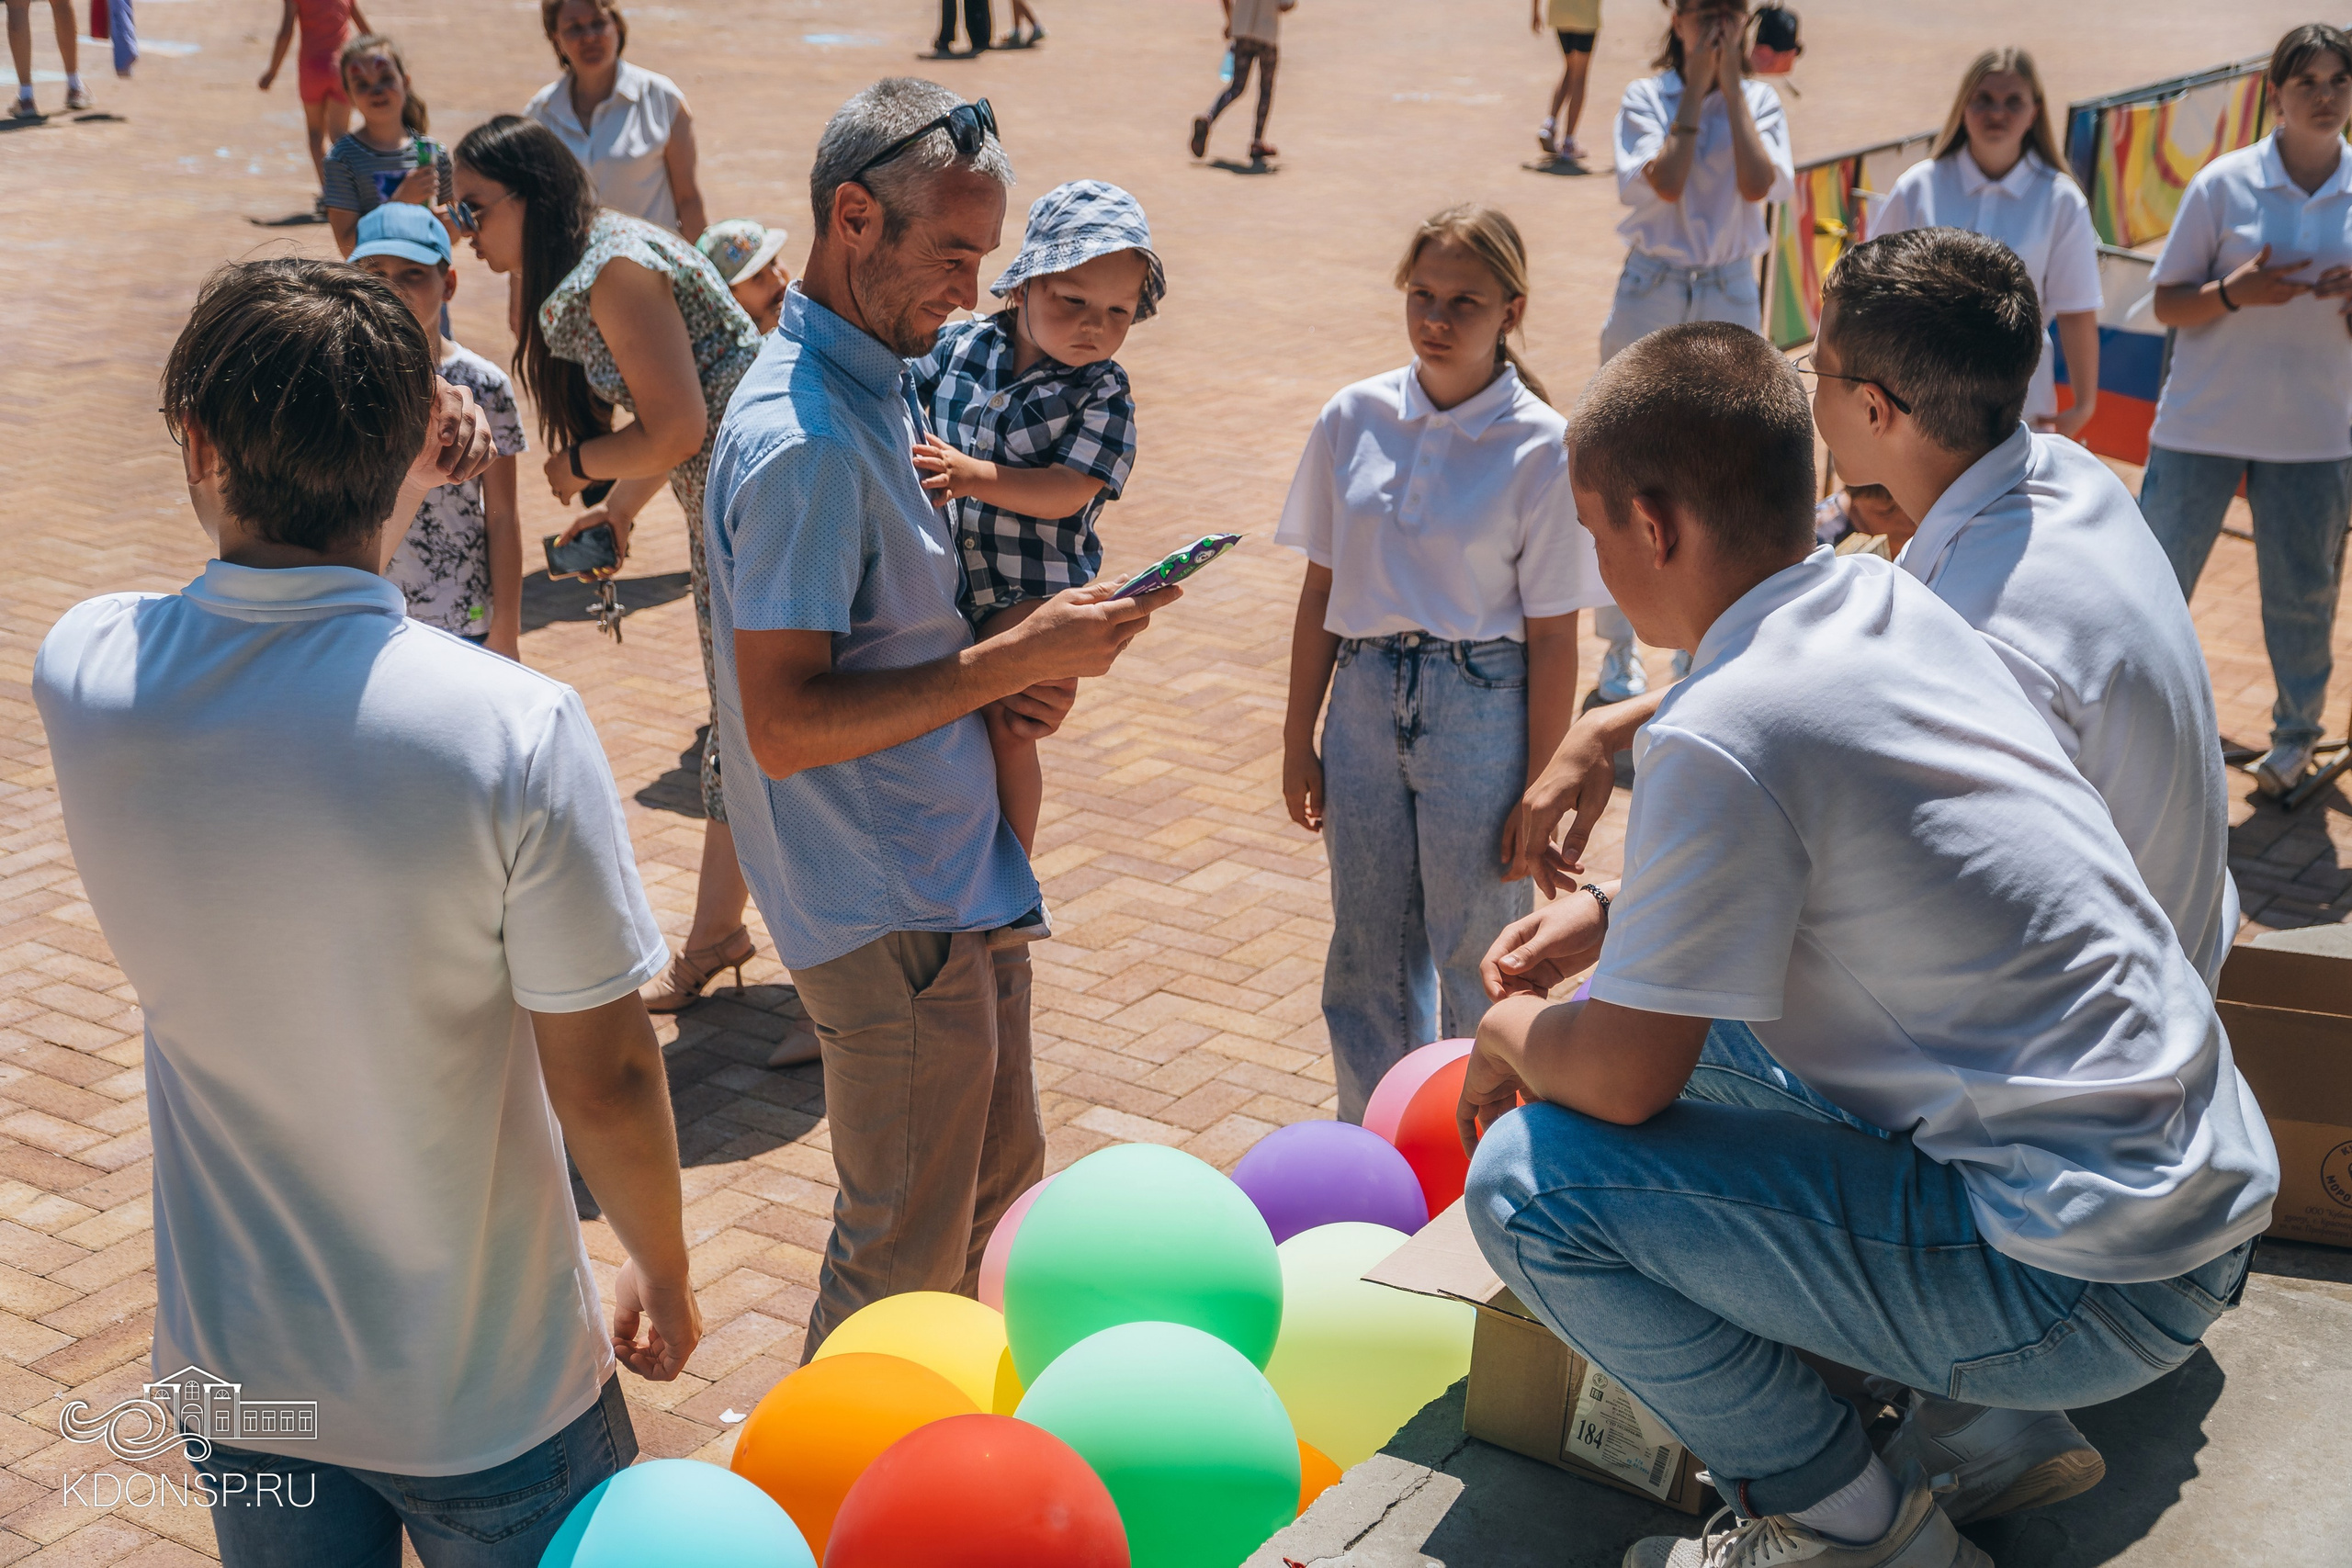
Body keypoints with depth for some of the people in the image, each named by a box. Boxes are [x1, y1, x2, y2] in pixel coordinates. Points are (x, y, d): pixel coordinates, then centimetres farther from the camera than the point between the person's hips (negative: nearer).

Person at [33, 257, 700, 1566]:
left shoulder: (84, 675, -14)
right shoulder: (517, 731, -27)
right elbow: (604, 1080, -17)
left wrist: (404, 485, -1)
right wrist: (665, 1275, 0)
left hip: (237, 1366, 4)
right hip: (485, 1395, -3)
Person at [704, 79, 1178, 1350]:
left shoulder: (874, 386, 9)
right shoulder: (803, 442, -23)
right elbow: (783, 724, -27)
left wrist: (1007, 681, 1)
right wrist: (1010, 662, -24)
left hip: (951, 880, 10)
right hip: (886, 911, -10)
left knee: (999, 1185, 22)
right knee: (905, 1257, 3)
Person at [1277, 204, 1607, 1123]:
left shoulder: (1540, 446, -9)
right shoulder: (1355, 419, 2)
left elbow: (1552, 638, -7)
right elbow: (1322, 590, 8)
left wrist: (1540, 793, -8)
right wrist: (1299, 739, 8)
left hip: (1481, 706, -3)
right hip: (1366, 700, 4)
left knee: (1478, 960, 7)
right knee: (1367, 956, 12)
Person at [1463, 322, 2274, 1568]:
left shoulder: (1723, 739, -21)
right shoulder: (1895, 604, 5)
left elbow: (1620, 1079, -15)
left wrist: (1512, 1031, 6)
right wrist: (1614, 913, 18)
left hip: (2093, 1284, -9)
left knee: (1529, 1185, -12)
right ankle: (1985, 1416, 21)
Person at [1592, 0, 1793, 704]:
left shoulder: (1760, 100, 3)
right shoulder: (1645, 97, -2)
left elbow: (1757, 183, -16)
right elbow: (1665, 182, -18)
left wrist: (1730, 88, -11)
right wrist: (1694, 90, -13)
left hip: (1730, 302, 2)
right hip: (1650, 295, -1)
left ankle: (1700, 644, 20)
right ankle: (1619, 650, 12)